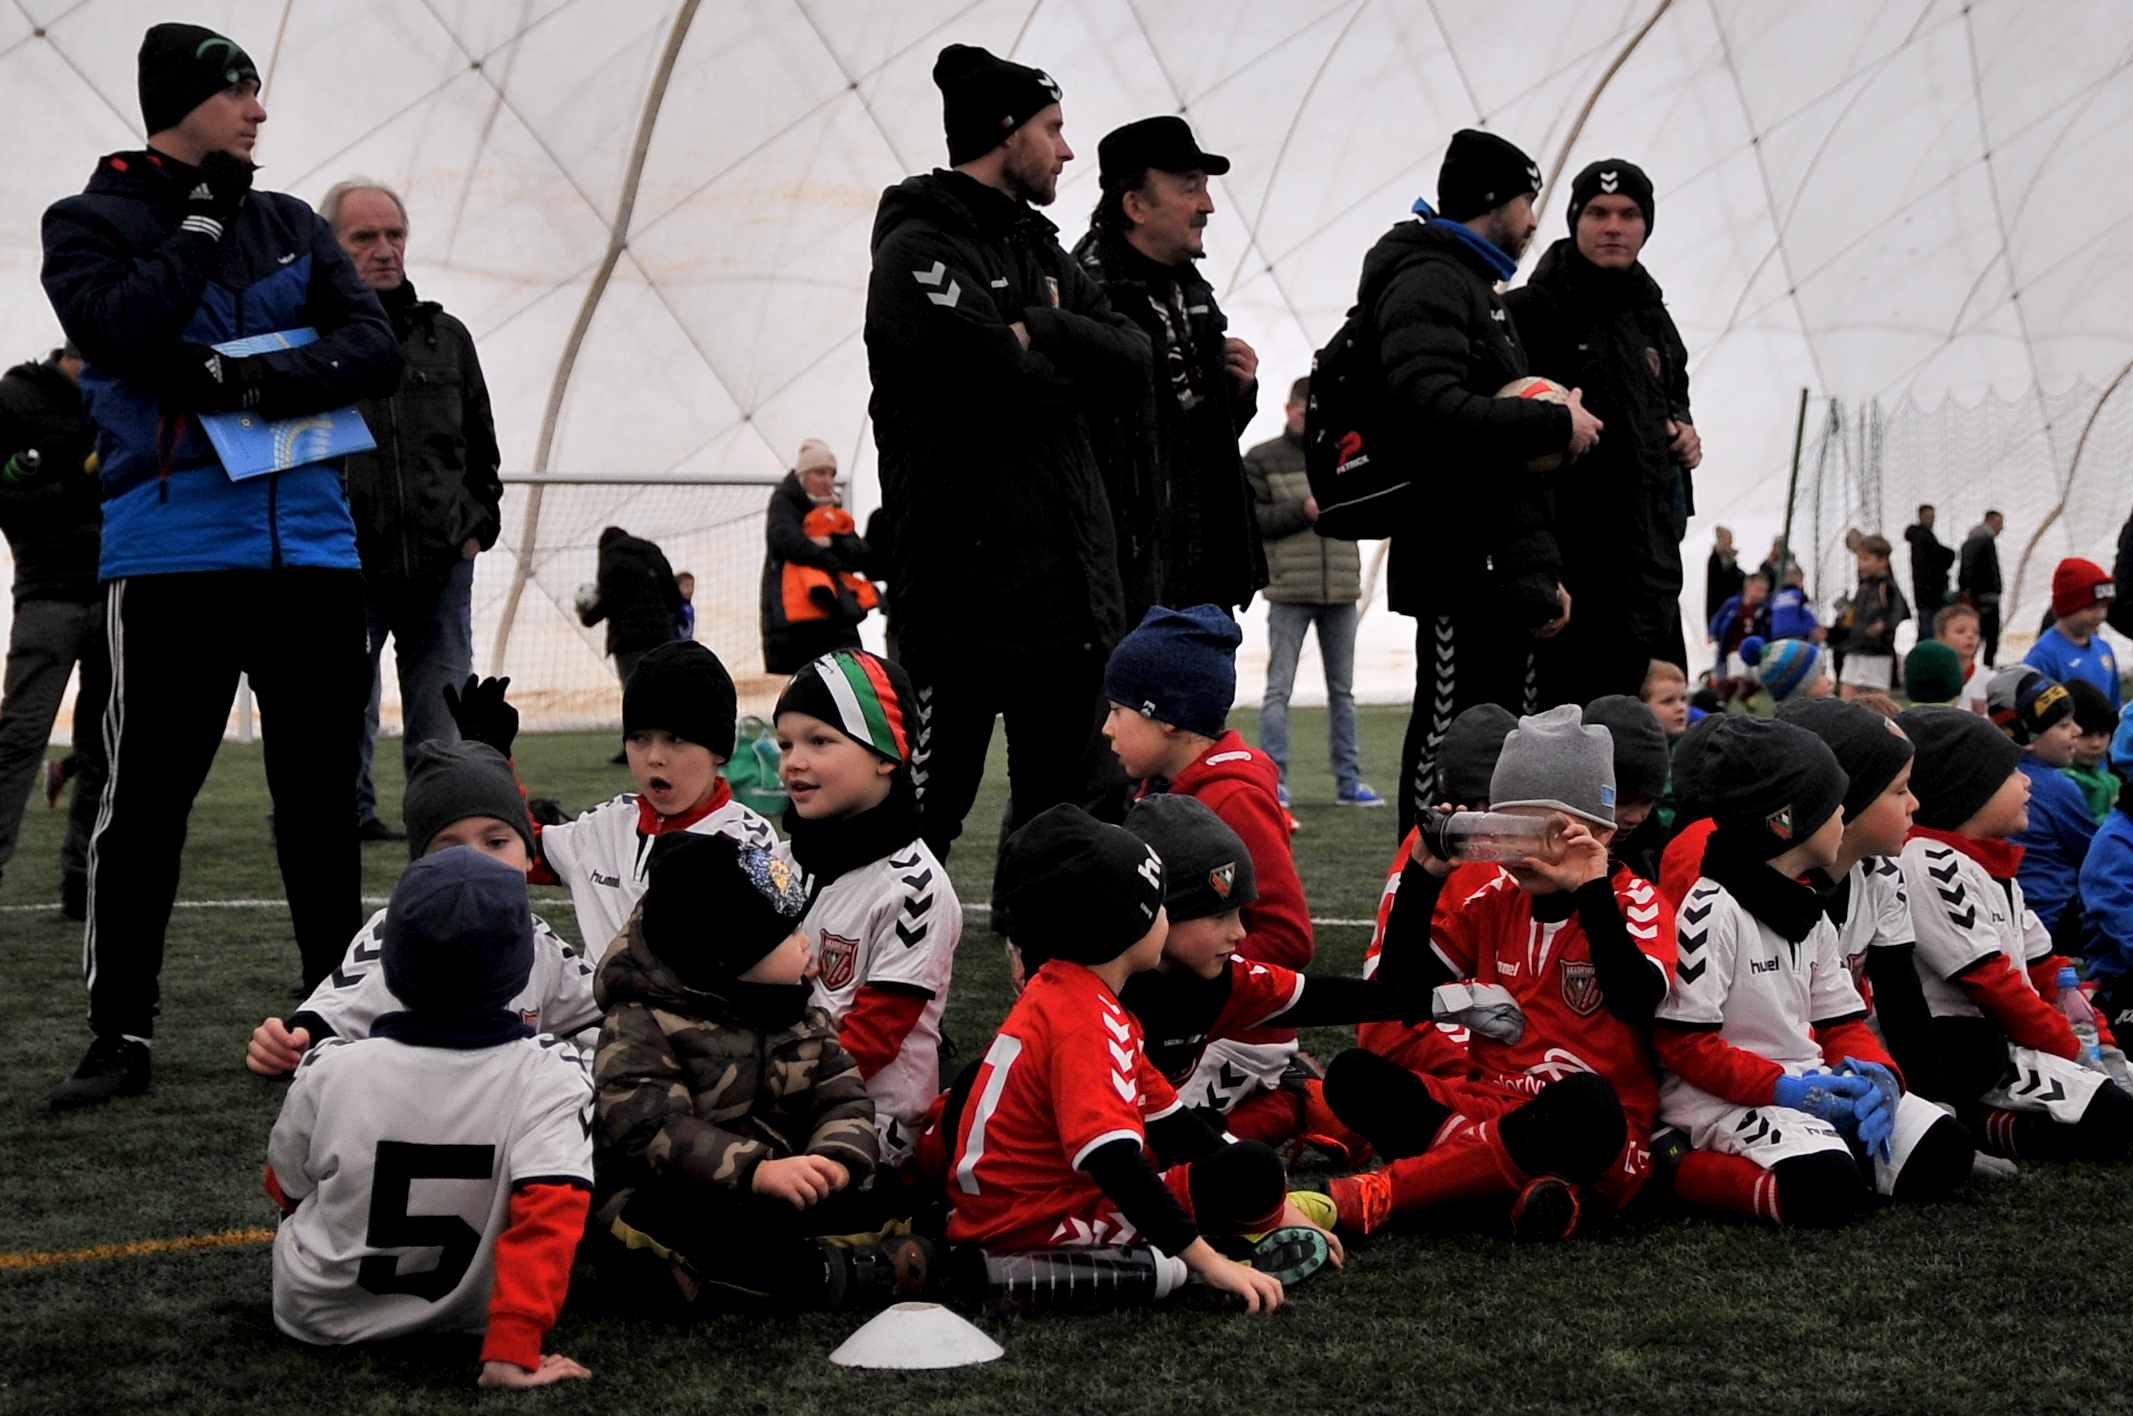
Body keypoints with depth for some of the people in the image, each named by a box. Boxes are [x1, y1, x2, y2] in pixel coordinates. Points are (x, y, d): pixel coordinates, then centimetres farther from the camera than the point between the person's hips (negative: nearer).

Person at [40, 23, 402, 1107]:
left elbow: (376, 349, 1)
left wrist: (257, 382, -15)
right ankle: (120, 1032, 7)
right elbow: (122, 334, -16)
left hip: (309, 546, 4)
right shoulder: (93, 224, 4)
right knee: (145, 800, -2)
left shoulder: (290, 226, 13)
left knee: (320, 795, 9)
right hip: (171, 554, -4)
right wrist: (200, 225, -7)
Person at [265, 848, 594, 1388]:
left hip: (318, 1316, 1)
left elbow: (288, 1190, -1)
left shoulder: (330, 1070, -19)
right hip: (470, 1318, 0)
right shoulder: (552, 1076, -22)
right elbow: (550, 1216, -30)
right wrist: (513, 1352, -28)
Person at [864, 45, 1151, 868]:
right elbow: (991, 379, -21)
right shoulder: (919, 250, -7)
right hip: (962, 594, -8)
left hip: (1070, 596, 8)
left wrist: (1038, 334, -9)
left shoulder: (1041, 251, 20)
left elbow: (1132, 367, 6)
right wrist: (1071, 363, -1)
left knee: (1086, 815, 11)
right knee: (921, 813, -4)